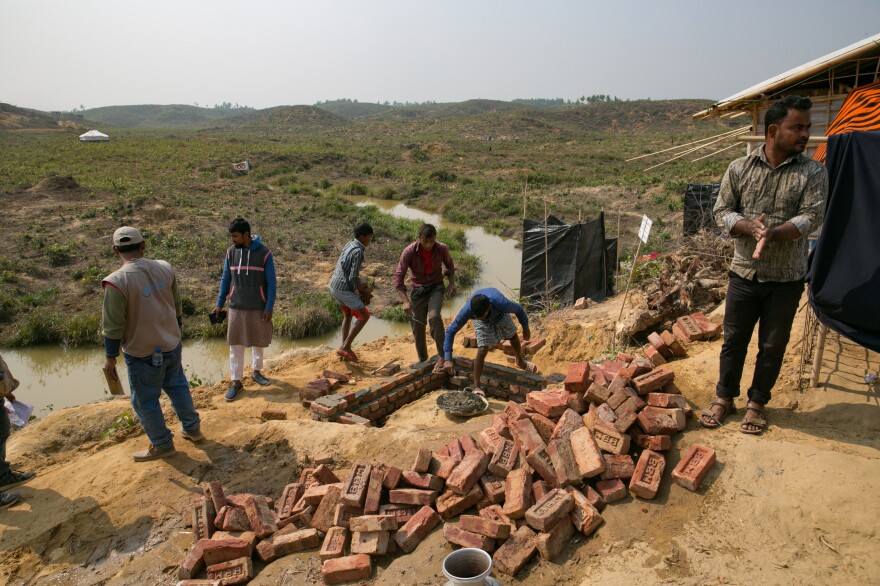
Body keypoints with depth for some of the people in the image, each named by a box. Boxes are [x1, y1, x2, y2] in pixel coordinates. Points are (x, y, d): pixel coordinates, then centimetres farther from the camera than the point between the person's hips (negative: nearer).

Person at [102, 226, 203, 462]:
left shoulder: (117, 282, -22)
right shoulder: (165, 268, -6)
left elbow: (113, 326, -16)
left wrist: (110, 356, -1)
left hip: (143, 354, -5)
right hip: (172, 345, 6)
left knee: (145, 401, 13)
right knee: (177, 387, 24)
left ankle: (162, 445, 27)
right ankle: (192, 429, 38)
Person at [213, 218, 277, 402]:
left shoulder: (264, 253, -11)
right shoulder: (231, 252, -2)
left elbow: (271, 283, -7)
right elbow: (225, 279, 6)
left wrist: (269, 308, -10)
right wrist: (220, 304, 5)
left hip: (258, 307, -2)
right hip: (236, 307, 2)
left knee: (258, 341, 13)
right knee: (235, 345, 4)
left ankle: (256, 372, 34)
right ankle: (236, 382, 13)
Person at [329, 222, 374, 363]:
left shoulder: (349, 244, 10)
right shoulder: (358, 251, -18)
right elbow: (353, 278, -22)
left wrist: (361, 285, 13)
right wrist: (364, 291, -5)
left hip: (334, 286, 9)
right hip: (344, 289, -9)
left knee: (348, 315, 24)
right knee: (364, 316, 2)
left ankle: (345, 348, 25)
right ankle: (345, 347, 2)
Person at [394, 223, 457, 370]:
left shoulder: (442, 249, -14)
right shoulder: (409, 252, -21)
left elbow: (450, 265, 9)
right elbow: (398, 277, -19)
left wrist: (452, 284, -4)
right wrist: (405, 301, -28)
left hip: (436, 287, -1)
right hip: (418, 290, 1)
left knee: (434, 317, -28)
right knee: (418, 327, 5)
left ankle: (442, 355, -16)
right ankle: (422, 360, 27)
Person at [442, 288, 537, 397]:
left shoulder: (501, 303, -46)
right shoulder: (467, 310, -43)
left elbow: (518, 309, -23)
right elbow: (450, 331, -33)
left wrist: (525, 328, -7)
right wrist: (448, 359, -39)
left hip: (500, 314, 1)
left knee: (513, 336, 22)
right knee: (482, 350, -18)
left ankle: (520, 361, 54)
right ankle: (476, 387, -9)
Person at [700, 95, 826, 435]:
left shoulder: (813, 173, -3)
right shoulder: (739, 169, -1)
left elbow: (812, 216, -13)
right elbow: (721, 211, -2)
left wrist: (774, 233, -29)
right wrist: (749, 226, -22)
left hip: (786, 279, 0)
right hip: (744, 273, 0)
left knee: (772, 346, 11)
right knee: (734, 340, 10)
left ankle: (757, 402, 29)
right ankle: (724, 397, 28)